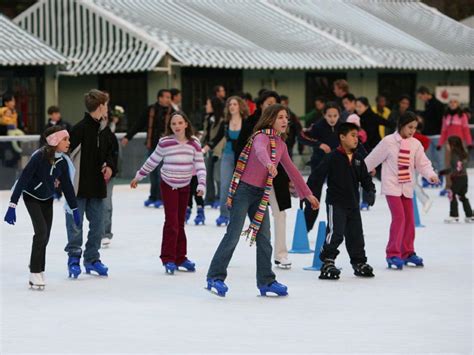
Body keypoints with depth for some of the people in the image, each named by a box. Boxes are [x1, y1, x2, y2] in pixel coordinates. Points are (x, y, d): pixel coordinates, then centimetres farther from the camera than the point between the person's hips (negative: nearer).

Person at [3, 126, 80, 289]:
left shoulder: (62, 161, -10)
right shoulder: (39, 157, -29)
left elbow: (67, 185, 2)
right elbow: (23, 180, -30)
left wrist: (75, 208, 4)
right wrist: (12, 206, -35)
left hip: (47, 199, 6)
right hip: (32, 197, -6)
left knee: (45, 236, 5)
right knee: (41, 231, -17)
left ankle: (37, 268, 24)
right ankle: (35, 273, -10)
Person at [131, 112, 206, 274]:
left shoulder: (194, 143, -8)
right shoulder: (165, 143, -14)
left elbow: (200, 165, -5)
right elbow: (152, 161, -1)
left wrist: (201, 185, -16)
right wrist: (138, 177, 7)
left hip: (185, 186, 3)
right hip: (169, 186, -3)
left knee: (180, 223, 10)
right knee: (172, 222, -10)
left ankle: (180, 257, 19)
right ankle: (168, 259, -4)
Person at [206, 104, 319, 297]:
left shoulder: (281, 145, 11)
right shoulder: (262, 136, -14)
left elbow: (291, 170, 21)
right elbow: (260, 150, -39)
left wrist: (307, 194, 23)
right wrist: (269, 164, -61)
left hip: (260, 194, 8)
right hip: (244, 190, -8)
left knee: (264, 238, 7)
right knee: (233, 235, -8)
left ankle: (266, 281, 14)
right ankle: (215, 277, -1)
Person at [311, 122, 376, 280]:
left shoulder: (358, 159, 8)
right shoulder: (332, 158, -11)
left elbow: (365, 177, 14)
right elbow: (318, 177, -11)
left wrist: (370, 191, -5)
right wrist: (314, 197, -13)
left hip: (353, 203, 6)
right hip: (335, 203, -6)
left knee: (356, 234, 11)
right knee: (335, 232, -14)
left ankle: (359, 262, 23)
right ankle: (327, 262, -6)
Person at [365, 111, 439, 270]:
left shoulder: (415, 144, 3)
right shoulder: (388, 142, -10)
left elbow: (423, 163, 1)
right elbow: (372, 159, -3)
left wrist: (430, 174, -19)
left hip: (407, 187, 5)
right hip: (392, 186, -5)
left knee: (409, 219, 10)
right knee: (399, 217, -15)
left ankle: (407, 252, 25)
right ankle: (393, 254, -9)